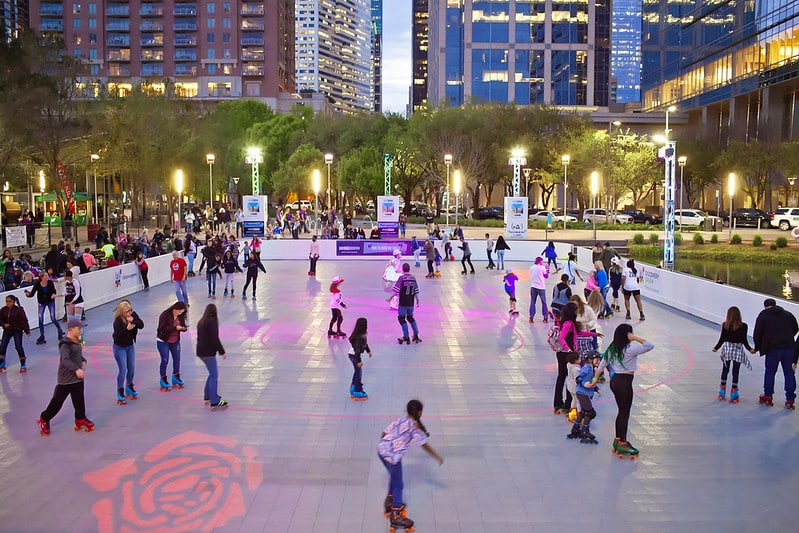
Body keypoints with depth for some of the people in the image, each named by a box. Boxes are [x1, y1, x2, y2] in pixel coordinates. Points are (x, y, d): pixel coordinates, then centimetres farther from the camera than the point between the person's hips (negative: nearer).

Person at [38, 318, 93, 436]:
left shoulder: (77, 341, 6)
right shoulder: (65, 344, -20)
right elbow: (65, 360, -33)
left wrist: (83, 361, 4)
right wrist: (76, 369, -46)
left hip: (78, 377, 8)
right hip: (66, 378, -8)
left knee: (79, 400, 14)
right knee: (57, 400, 4)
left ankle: (80, 419, 28)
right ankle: (44, 419, 23)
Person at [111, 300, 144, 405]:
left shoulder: (133, 314, -8)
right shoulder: (118, 320, -24)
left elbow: (141, 325, -13)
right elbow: (117, 335, -30)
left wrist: (133, 320, -30)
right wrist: (126, 329, -44)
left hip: (130, 346, 6)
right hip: (119, 347, -6)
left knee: (132, 368, 11)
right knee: (122, 369, -8)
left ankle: (129, 387, 32)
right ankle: (120, 393, 2)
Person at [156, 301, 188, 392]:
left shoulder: (180, 316, -4)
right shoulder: (164, 315, -21)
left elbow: (182, 325, 5)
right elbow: (162, 328, -28)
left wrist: (184, 328, -20)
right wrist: (175, 328, -34)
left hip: (175, 341, 6)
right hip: (163, 341, -6)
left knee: (177, 359, 10)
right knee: (165, 360, -2)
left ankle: (176, 378, 27)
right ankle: (163, 380, 14)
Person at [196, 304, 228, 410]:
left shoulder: (201, 322, 13)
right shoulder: (212, 322, -13)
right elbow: (215, 338, -19)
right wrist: (222, 352, -14)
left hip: (201, 352, 9)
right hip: (208, 352, -9)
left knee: (212, 373, 20)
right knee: (214, 375, -7)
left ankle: (207, 396, 24)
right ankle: (214, 401, -12)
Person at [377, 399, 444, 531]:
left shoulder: (399, 420, 14)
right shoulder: (415, 427, -3)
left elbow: (383, 434, 14)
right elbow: (425, 446, 2)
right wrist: (438, 458, 14)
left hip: (382, 450, 7)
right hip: (393, 456, -7)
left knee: (394, 477, 29)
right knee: (398, 485, 3)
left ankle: (390, 502, 44)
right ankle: (396, 516, 5)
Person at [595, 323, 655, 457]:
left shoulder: (612, 349, 5)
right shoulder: (630, 349, -16)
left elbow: (601, 365, 10)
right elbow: (650, 346, -17)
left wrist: (594, 380, 17)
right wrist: (636, 338, -14)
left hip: (614, 380, 8)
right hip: (625, 382, -8)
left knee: (622, 411, 19)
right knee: (625, 413, 2)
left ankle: (617, 439, 27)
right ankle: (622, 443, 8)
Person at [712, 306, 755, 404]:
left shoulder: (725, 325, -7)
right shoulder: (743, 326, -9)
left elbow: (722, 339, -3)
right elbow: (744, 340, -11)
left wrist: (716, 348, 10)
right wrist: (750, 349, 2)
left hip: (727, 349, 1)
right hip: (738, 350, -1)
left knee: (725, 370, 15)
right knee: (735, 372, 5)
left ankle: (722, 393, 22)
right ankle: (733, 395, 8)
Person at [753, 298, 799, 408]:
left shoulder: (762, 316, 3)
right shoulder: (789, 315, 12)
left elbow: (757, 335, 1)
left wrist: (757, 347, 16)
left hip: (772, 349, -2)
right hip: (789, 348, 2)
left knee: (770, 372, 11)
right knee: (789, 373, 7)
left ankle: (768, 396, 17)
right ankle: (790, 400, 7)